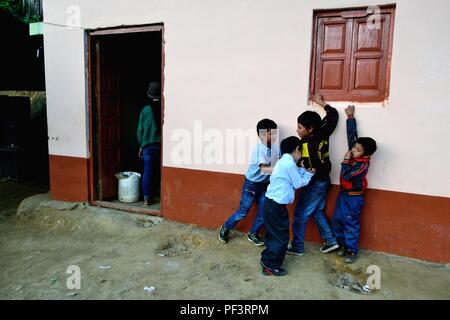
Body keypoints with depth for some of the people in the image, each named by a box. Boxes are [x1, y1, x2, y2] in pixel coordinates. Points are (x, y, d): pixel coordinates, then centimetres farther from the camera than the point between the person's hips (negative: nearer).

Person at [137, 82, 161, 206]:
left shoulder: (145, 110, -3)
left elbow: (140, 130, 2)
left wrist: (141, 145, 12)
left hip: (148, 146, 0)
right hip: (161, 145, 0)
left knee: (147, 172, 5)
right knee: (158, 172, 11)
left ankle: (147, 198, 7)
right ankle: (153, 195, 19)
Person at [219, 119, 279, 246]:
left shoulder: (276, 148, -8)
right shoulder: (259, 149, -26)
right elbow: (264, 169, -36)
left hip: (265, 184, 6)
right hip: (252, 183, -6)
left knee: (263, 212, 8)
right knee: (243, 212, 4)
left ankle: (253, 234, 28)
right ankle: (225, 228, 27)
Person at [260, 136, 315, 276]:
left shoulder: (283, 161, 12)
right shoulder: (289, 163, -18)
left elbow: (294, 174, 18)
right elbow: (298, 183, -9)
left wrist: (304, 171, 7)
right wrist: (309, 175, 6)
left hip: (271, 203, 10)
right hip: (276, 206, -10)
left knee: (273, 235, 21)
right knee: (282, 238, 2)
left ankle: (267, 260, 31)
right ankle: (271, 266, 11)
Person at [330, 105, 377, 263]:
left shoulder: (363, 163, -23)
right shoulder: (353, 151, -5)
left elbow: (347, 176, -30)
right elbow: (352, 133, 1)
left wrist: (346, 160, -23)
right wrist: (350, 116, 4)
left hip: (354, 197, -7)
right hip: (343, 193, 8)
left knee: (350, 223, 1)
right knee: (336, 220, 13)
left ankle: (351, 250, 15)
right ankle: (342, 244, 29)